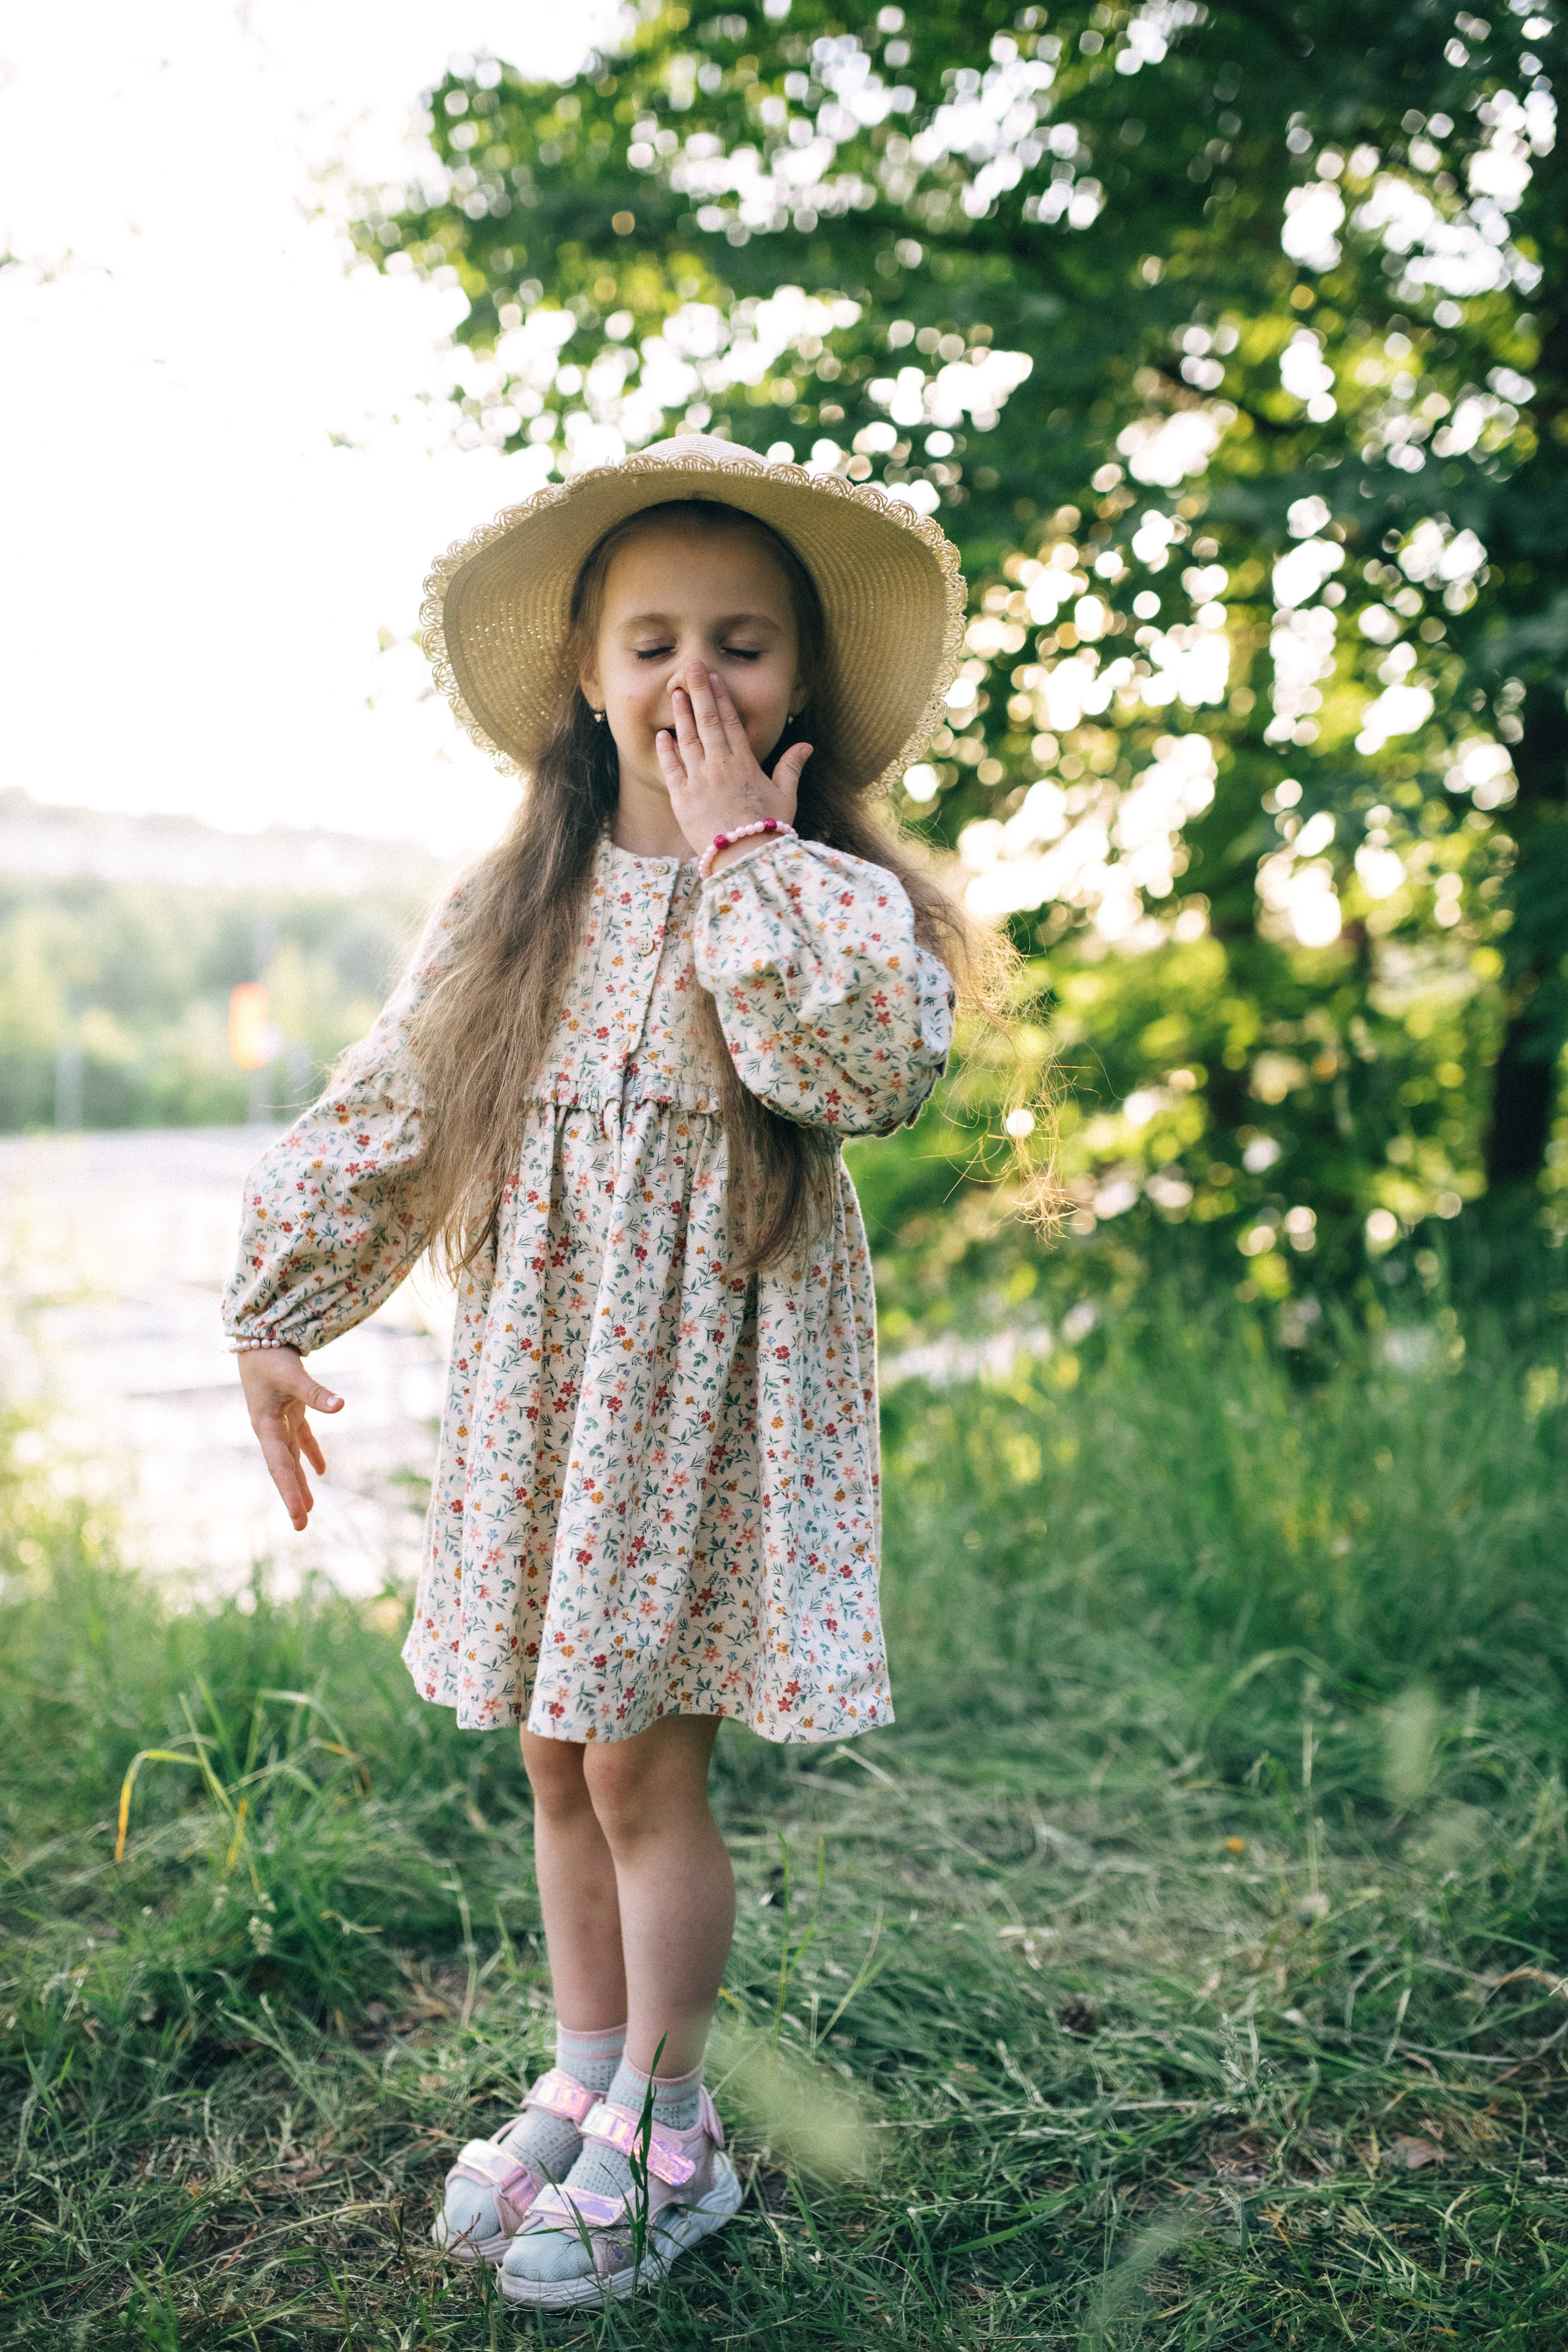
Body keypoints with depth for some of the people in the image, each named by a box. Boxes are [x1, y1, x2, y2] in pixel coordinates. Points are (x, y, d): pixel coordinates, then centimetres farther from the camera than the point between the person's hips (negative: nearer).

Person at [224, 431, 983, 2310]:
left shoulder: (835, 892, -4)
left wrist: (744, 851, -19)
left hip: (721, 1369, -4)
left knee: (641, 1760, -1)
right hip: (539, 1371, 4)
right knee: (558, 1760, 13)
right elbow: (384, 1112, 11)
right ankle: (582, 2087, 33)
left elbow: (872, 1065, -25)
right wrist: (277, 1317, 11)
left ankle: (663, 2137, 20)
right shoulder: (517, 905, 6)